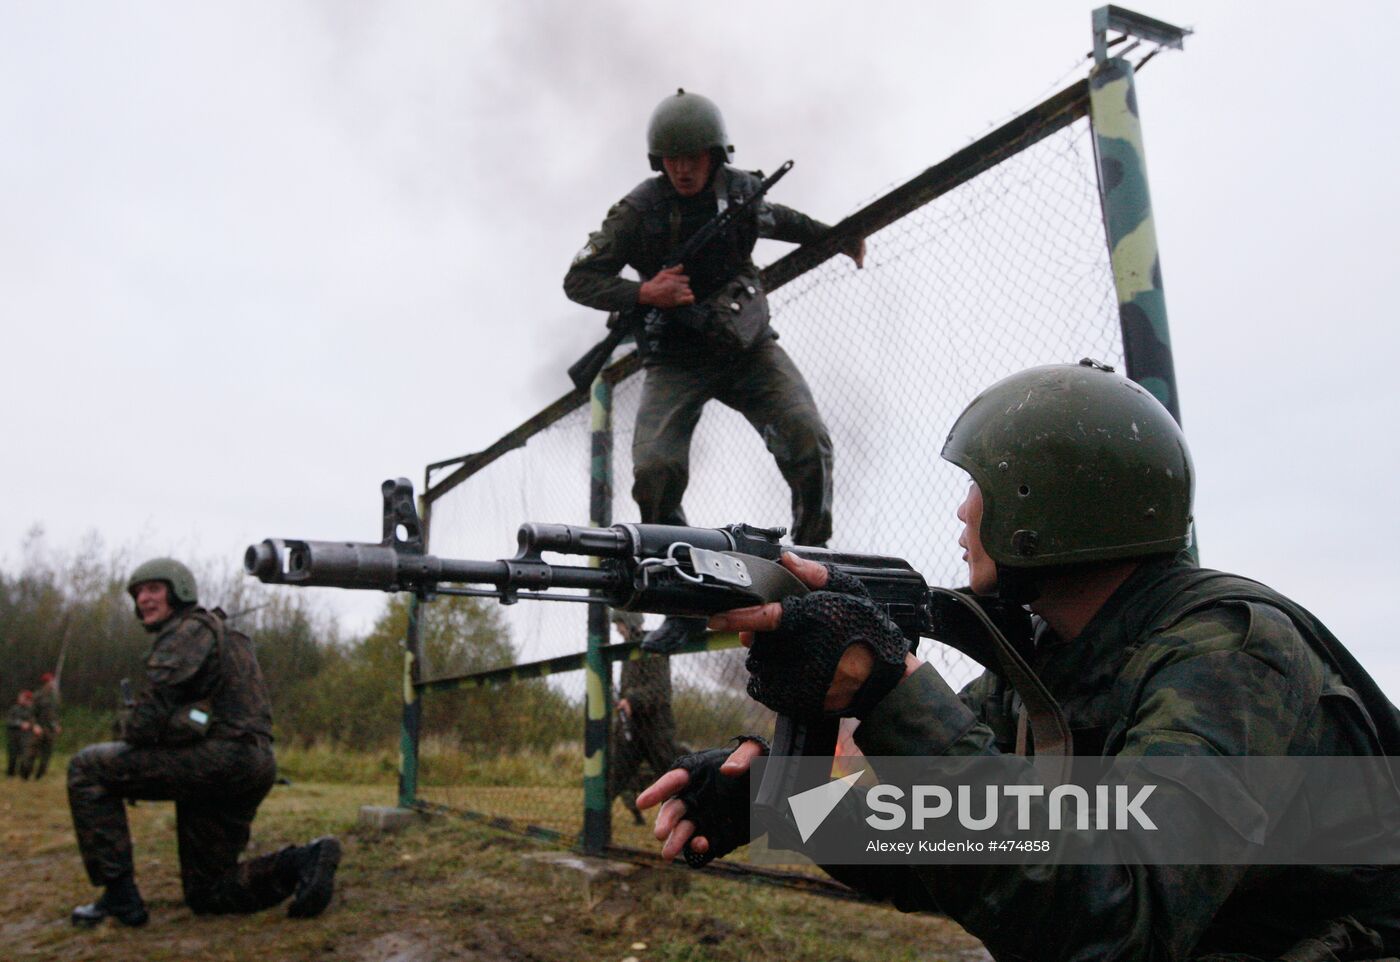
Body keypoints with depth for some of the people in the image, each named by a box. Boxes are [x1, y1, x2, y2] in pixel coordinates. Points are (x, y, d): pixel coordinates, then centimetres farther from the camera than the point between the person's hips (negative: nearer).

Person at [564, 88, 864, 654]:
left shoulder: (741, 189, 2)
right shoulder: (639, 210, -9)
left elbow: (775, 219, 27)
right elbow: (578, 279, -6)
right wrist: (642, 294, -22)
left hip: (748, 346, 3)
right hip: (676, 359, -2)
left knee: (808, 442, -19)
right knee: (655, 469, -21)